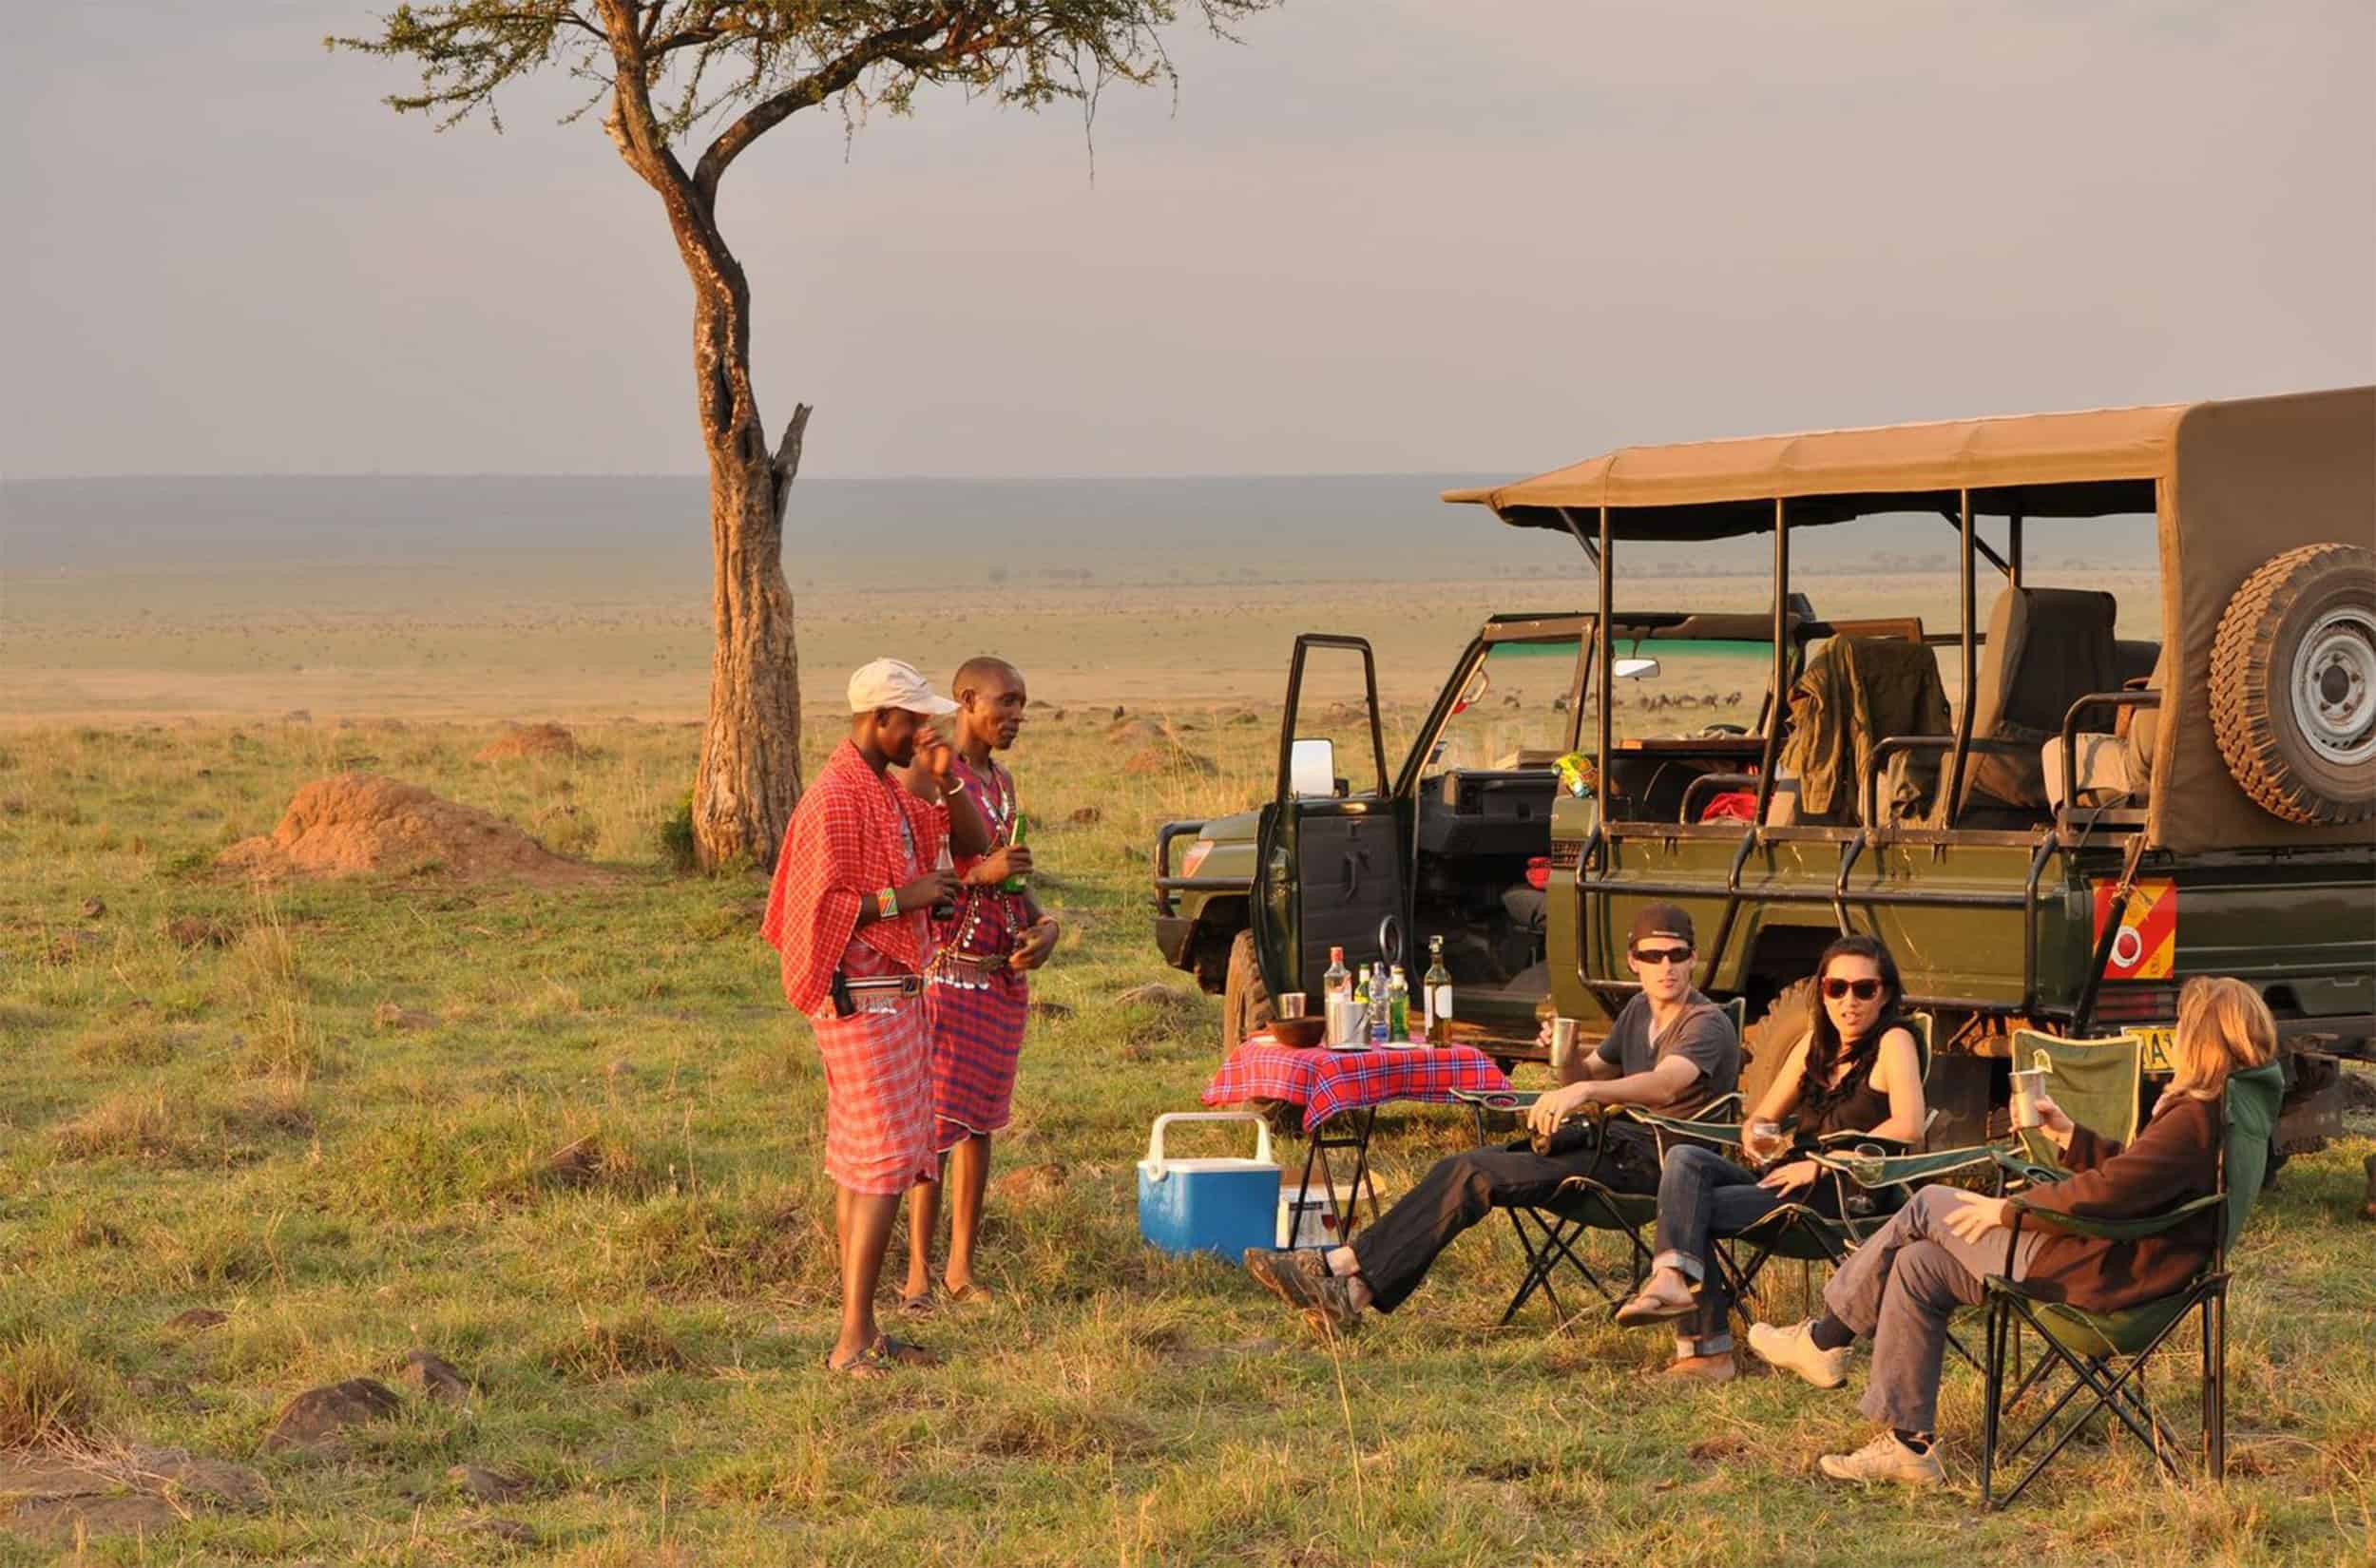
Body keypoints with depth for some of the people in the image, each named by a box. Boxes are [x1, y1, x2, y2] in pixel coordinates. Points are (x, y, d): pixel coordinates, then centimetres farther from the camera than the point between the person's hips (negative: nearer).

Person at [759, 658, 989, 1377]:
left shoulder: (890, 795, 16)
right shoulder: (835, 799, -16)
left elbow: (974, 845, 17)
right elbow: (817, 907, -21)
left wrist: (946, 779, 2)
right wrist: (905, 897, -19)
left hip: (894, 993, 10)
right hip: (863, 997, -10)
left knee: (860, 1162, 10)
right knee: (886, 1160, -13)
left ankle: (859, 1334, 14)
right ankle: (854, 1341, -14)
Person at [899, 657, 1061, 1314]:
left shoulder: (1002, 782, 15)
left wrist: (1044, 923, 3)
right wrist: (980, 874, -25)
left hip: (1005, 976, 8)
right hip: (949, 973, -8)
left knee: (980, 1122, 9)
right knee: (936, 1124, -7)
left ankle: (960, 1268, 14)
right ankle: (918, 1273, -2)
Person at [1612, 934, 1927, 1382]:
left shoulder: (1893, 1042, -5)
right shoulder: (1816, 1042, 18)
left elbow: (1909, 1126, -20)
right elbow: (1763, 1117, 25)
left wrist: (1822, 1166, -18)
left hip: (1847, 1198, -7)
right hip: (1786, 1184, 7)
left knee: (1690, 1209, -20)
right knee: (1684, 1159, -18)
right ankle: (1674, 1276, -33)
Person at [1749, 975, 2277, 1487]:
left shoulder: (2195, 1120, -22)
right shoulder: (2208, 1114, 11)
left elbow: (2108, 1191, -28)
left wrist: (2007, 1209, -17)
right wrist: (2070, 1135, 15)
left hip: (2095, 1277, -11)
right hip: (2113, 1261, 11)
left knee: (1927, 1208, 0)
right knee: (1917, 1265, 10)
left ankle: (1823, 1341, 14)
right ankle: (1908, 1444, 9)